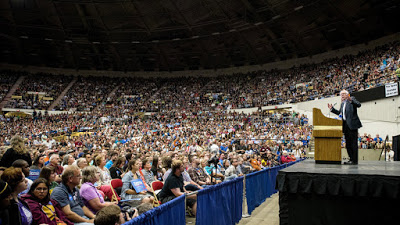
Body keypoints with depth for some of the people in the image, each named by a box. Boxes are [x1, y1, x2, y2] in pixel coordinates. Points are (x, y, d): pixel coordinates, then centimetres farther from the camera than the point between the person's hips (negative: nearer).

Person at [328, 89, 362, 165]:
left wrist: (350, 100, -31)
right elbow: (339, 113, 27)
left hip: (352, 124, -8)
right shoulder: (342, 103, 21)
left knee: (353, 143, -7)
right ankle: (351, 159, 19)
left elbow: (359, 105, -17)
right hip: (346, 125, 8)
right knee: (348, 144, 11)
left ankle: (355, 160, -5)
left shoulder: (352, 99, 0)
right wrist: (332, 108, 18)